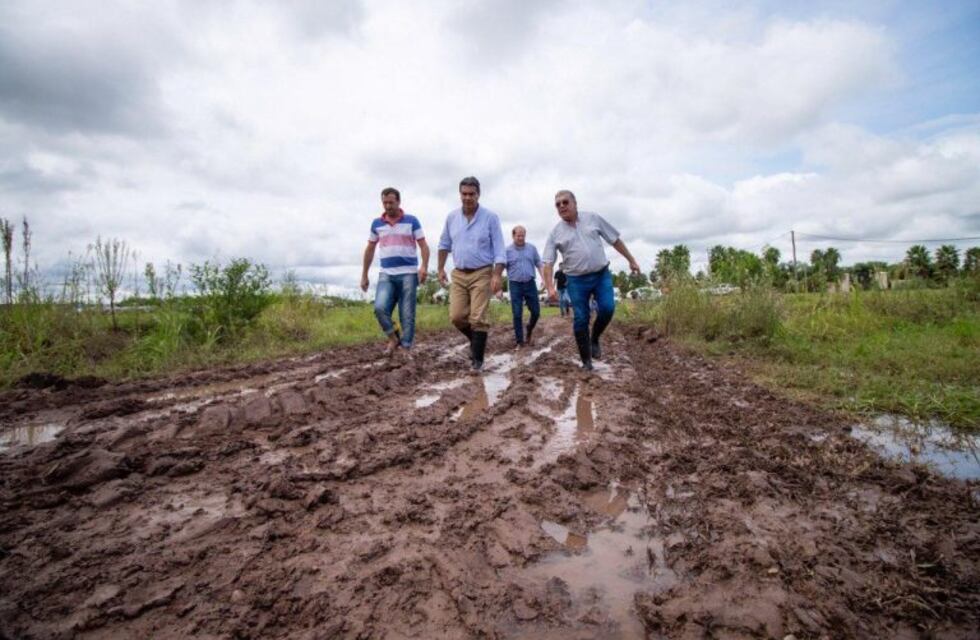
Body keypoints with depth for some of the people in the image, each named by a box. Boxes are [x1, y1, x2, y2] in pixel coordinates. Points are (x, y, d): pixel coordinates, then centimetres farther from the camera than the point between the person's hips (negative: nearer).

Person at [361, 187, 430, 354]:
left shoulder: (412, 221, 2)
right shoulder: (376, 224, 11)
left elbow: (423, 246, 0)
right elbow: (369, 250, 18)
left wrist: (424, 266, -18)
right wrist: (364, 275, 17)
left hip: (408, 274, -2)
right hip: (386, 275, 2)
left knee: (407, 315, -2)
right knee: (380, 308, -17)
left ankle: (405, 349, 8)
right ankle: (393, 338, 5)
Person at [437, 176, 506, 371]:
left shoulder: (490, 217, -7)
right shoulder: (452, 217, 4)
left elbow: (499, 249, -9)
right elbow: (444, 245, 17)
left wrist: (497, 275, -18)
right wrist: (441, 269, 14)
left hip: (482, 274, -4)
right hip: (459, 274, 4)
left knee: (478, 318, -7)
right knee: (456, 316, -1)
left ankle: (477, 359, 3)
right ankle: (476, 340, 27)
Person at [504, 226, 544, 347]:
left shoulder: (532, 248, 5)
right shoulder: (507, 251, -1)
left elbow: (539, 264, 10)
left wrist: (544, 279, -2)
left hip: (530, 283, 2)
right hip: (515, 285, -2)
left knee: (536, 312, 3)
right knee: (517, 314, -3)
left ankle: (529, 330, 33)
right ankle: (520, 341, 7)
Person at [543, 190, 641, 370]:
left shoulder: (593, 218, 3)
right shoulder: (555, 233, 0)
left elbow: (615, 239, 9)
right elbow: (548, 262, -4)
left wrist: (631, 260, 11)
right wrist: (550, 287, -16)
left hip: (601, 275, 1)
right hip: (576, 280, -1)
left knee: (607, 308, -16)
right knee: (581, 320, -2)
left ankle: (594, 339, 14)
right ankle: (586, 361, 12)